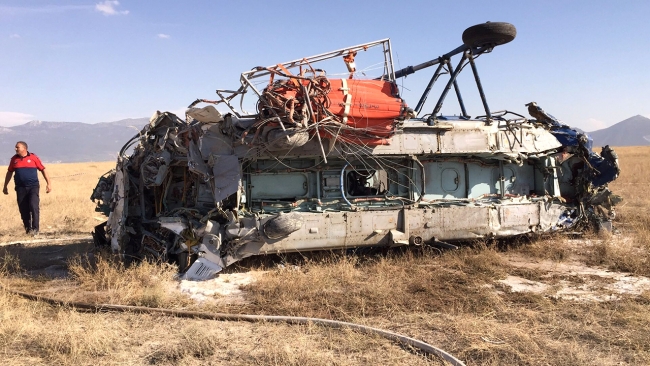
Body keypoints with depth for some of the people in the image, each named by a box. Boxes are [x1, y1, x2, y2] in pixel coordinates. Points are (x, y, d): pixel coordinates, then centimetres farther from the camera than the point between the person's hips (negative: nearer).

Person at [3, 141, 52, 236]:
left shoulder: (33, 157, -2)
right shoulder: (14, 159, 8)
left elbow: (43, 170, 2)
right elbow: (9, 172, 20)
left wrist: (49, 183, -3)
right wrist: (5, 186, 22)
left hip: (33, 186, -3)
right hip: (20, 188, 3)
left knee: (34, 207, -15)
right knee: (23, 210, 5)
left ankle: (35, 229, -10)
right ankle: (28, 228, 17)